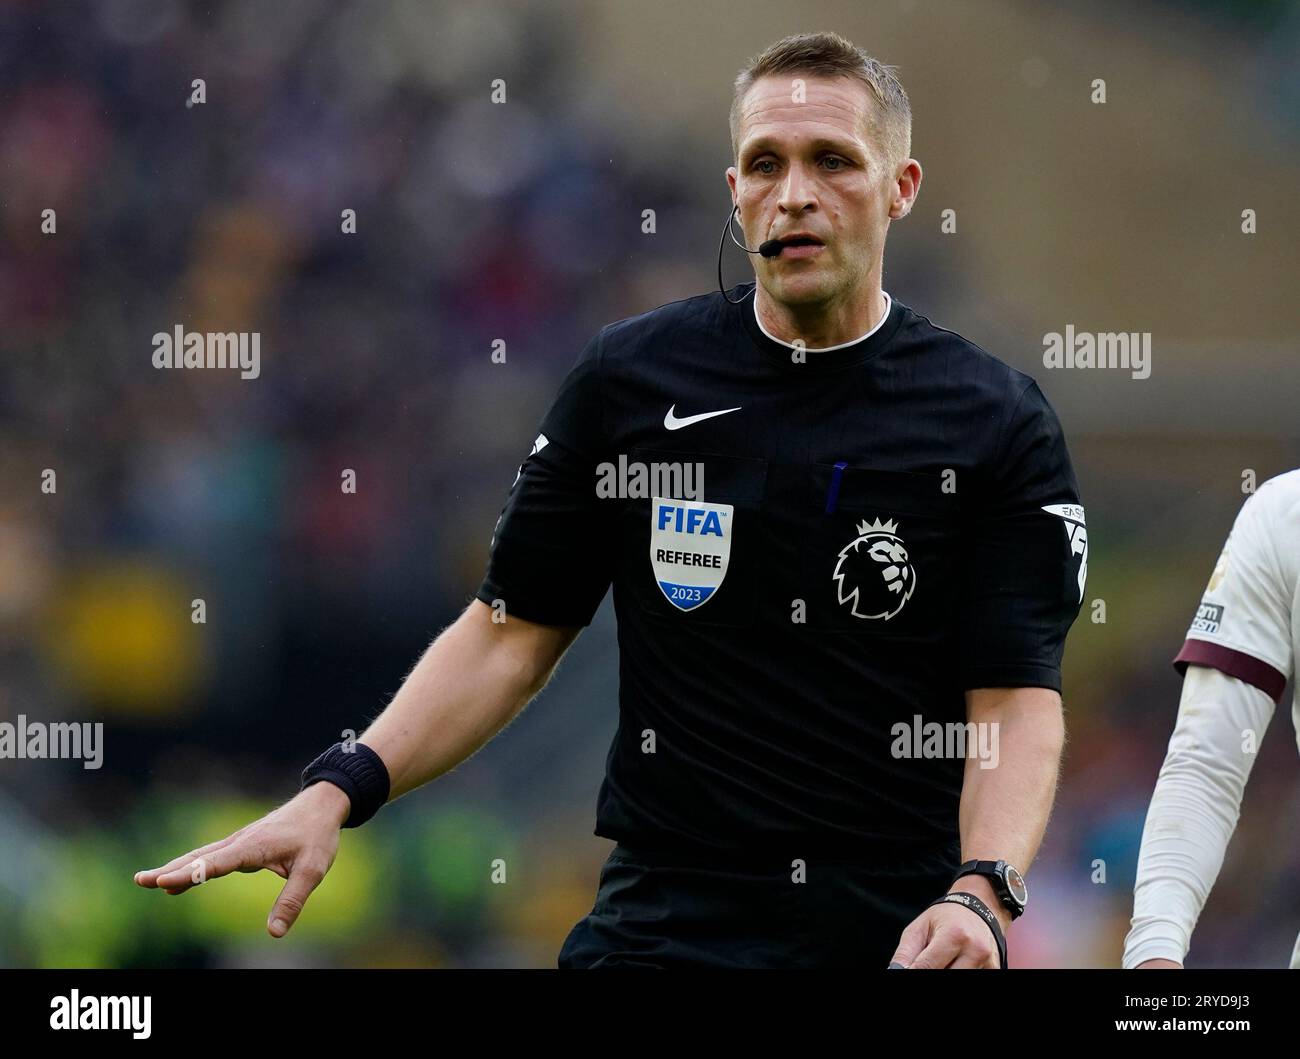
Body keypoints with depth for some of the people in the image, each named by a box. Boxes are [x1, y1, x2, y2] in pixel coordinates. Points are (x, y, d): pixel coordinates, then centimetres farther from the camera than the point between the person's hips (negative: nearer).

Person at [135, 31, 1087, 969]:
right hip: (667, 922, 1)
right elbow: (514, 633, 7)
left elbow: (1019, 700, -7)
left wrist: (979, 895, -25)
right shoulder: (627, 379, 3)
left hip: (910, 930, -1)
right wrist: (339, 789, -6)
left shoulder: (1002, 425, -2)